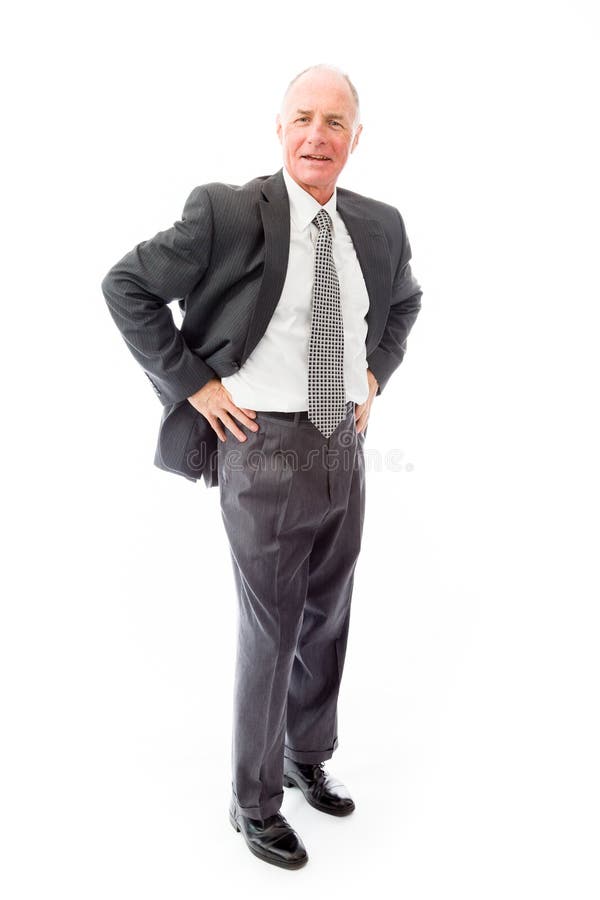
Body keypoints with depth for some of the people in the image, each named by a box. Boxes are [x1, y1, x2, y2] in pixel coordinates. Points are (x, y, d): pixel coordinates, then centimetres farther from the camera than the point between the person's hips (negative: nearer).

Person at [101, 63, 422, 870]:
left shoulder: (380, 224, 4)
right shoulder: (226, 212, -12)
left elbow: (404, 301, 24)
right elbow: (127, 286, -8)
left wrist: (375, 374, 10)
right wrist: (193, 384, -11)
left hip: (345, 448, 6)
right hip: (265, 449, -5)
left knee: (328, 620, 18)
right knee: (270, 633, 5)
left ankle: (308, 758, 43)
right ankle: (255, 801, 28)